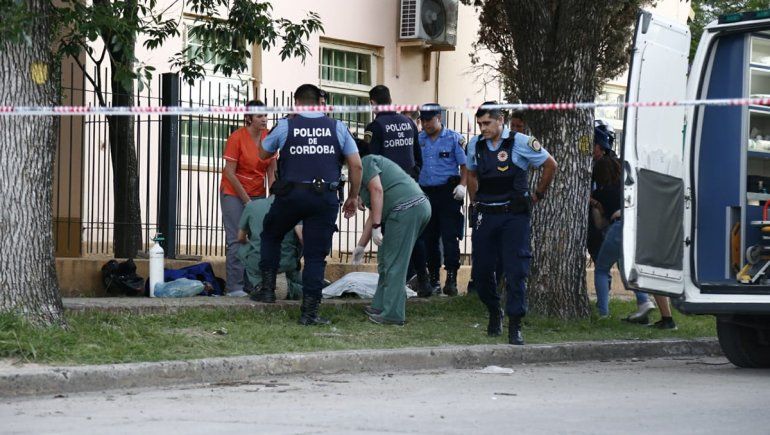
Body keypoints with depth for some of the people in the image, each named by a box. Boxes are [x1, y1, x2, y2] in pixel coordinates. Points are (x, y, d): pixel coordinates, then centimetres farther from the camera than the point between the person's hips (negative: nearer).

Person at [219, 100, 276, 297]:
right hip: (234, 194, -5)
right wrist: (246, 200, -11)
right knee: (237, 241, -8)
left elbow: (271, 171, 3)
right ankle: (234, 287, -8)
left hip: (257, 194, 5)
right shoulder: (237, 138, -14)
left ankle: (252, 285, 3)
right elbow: (229, 172, -12)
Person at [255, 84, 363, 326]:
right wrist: (353, 197, 15)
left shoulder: (285, 126, 3)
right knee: (316, 255, 4)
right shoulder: (337, 128, 5)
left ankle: (268, 288, 21)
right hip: (325, 196, 0)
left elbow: (264, 154, 19)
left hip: (291, 194, 0)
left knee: (271, 235, 27)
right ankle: (309, 312, 1)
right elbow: (356, 165, 4)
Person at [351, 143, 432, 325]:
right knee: (386, 260, 19)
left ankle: (393, 314, -5)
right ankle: (380, 306, 25)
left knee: (394, 264, -6)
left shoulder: (366, 162, 4)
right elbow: (374, 213, 35)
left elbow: (377, 189, -14)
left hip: (406, 209, -10)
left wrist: (376, 227, -16)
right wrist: (361, 246, 38)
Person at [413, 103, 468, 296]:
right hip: (425, 193, 4)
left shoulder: (454, 138, 0)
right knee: (428, 239, 6)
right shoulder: (418, 140, 11)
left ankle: (451, 279, -9)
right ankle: (433, 279, 13)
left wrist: (462, 185, -16)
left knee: (450, 236, -10)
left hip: (448, 193, -4)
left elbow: (464, 165, -2)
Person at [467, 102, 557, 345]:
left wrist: (538, 195, 8)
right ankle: (494, 313, 30)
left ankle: (515, 327, -5)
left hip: (514, 215, -4)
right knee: (481, 270, 5)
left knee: (515, 271, -8)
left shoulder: (520, 143, -7)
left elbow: (550, 165, 4)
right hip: (485, 216, 4)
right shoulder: (475, 145, 7)